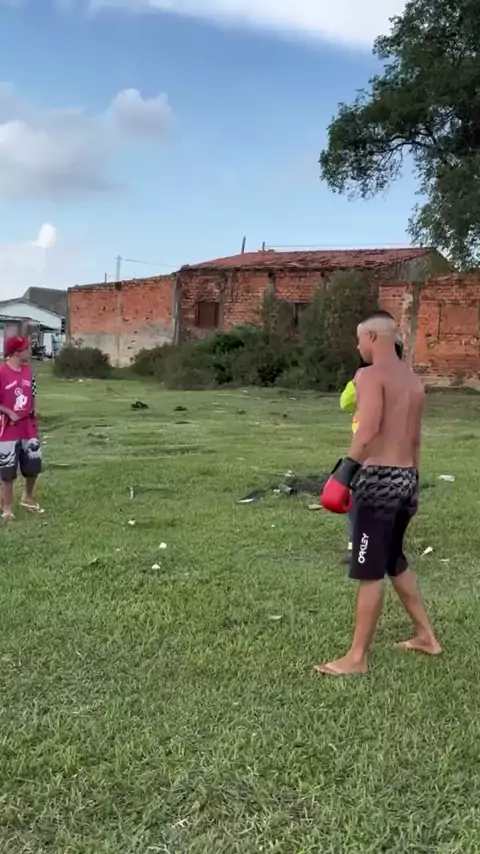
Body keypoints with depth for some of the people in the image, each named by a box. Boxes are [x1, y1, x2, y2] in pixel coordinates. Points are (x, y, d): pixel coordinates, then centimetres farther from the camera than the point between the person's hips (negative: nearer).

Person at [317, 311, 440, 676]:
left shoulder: (371, 375, -10)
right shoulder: (414, 381, 15)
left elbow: (369, 430, -24)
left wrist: (346, 470, -24)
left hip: (380, 478, -9)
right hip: (406, 477, 9)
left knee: (370, 572, -1)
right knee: (395, 561, 24)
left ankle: (357, 658, 8)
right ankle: (426, 635, 32)